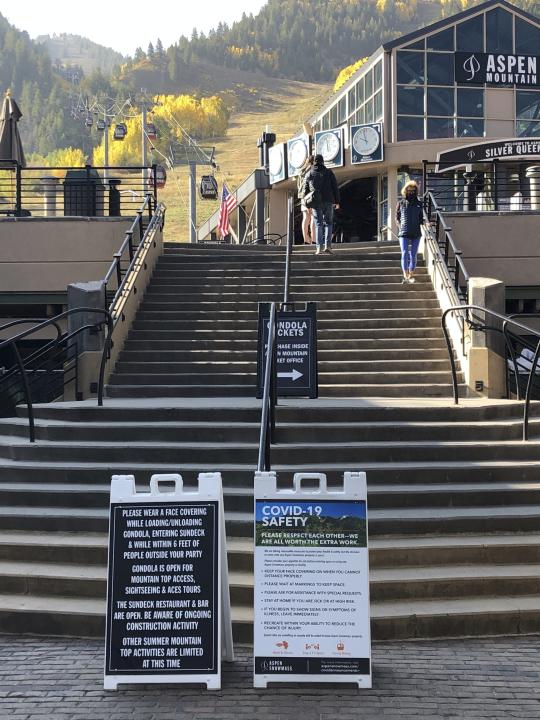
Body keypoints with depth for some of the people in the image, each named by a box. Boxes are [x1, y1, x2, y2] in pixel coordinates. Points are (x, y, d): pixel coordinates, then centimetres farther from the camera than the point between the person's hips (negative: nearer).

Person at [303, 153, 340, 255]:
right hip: (328, 201, 0)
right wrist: (337, 201, 7)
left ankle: (319, 247, -7)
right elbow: (335, 188, 3)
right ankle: (327, 245, -5)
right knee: (328, 223, 8)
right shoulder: (329, 173, 6)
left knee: (318, 224, 3)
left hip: (315, 203, 0)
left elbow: (306, 190, 7)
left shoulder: (309, 174, 8)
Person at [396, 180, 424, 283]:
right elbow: (397, 217, 12)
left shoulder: (418, 204, 10)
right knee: (405, 253, -13)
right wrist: (401, 226, -1)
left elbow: (421, 219, 16)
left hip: (416, 233, 2)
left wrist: (425, 223, -2)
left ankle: (411, 275, 14)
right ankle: (405, 275, -17)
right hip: (404, 233, -2)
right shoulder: (401, 203, 6)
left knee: (413, 255, 6)